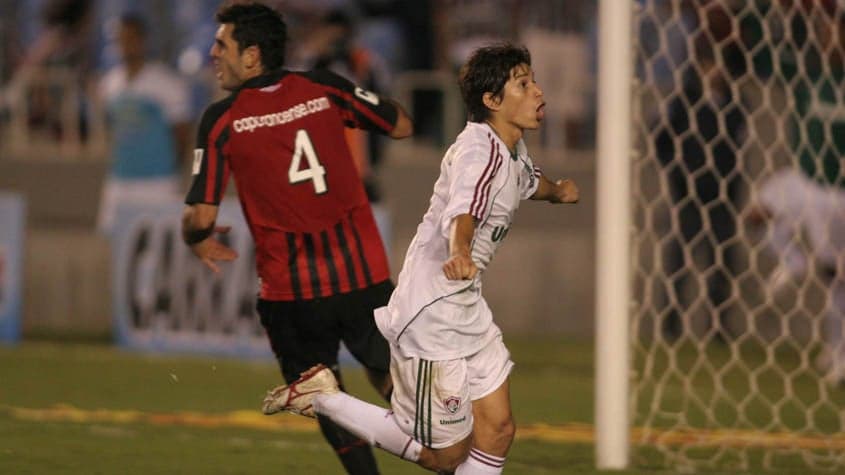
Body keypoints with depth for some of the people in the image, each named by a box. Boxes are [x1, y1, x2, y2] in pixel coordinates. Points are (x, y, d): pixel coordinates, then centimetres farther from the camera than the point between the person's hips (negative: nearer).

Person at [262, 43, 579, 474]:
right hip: (431, 315, -10)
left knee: (497, 431, 5)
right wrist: (459, 254, -62)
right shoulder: (479, 148, -21)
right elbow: (463, 211, -42)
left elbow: (527, 180, 35)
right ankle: (321, 397, 10)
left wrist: (555, 191, 14)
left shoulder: (512, 149, 8)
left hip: (466, 309, 10)